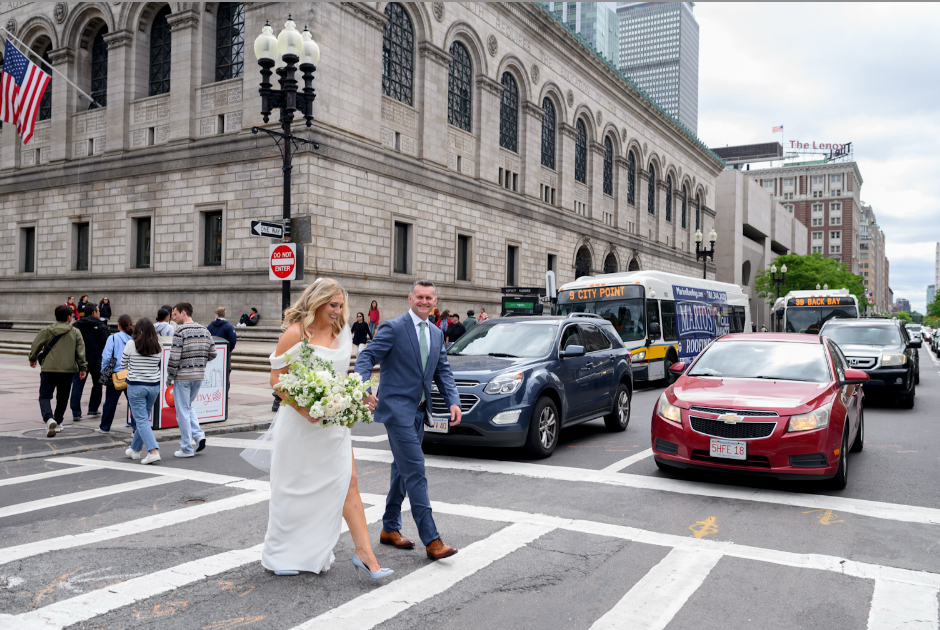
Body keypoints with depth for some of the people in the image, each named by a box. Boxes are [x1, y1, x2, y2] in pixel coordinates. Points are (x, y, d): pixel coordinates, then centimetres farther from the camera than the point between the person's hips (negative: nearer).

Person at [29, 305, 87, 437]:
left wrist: (32, 359, 21)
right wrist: (83, 367, 5)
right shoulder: (75, 332, 1)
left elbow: (35, 345, 3)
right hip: (68, 370, 2)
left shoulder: (47, 330, -1)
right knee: (62, 397, 16)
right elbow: (81, 351, -1)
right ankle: (57, 422, 26)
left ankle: (49, 419, -23)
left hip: (49, 369, -1)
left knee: (45, 396, 1)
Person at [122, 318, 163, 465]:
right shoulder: (158, 346, -1)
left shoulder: (131, 344, -9)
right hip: (154, 386, 4)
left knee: (141, 420, -2)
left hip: (136, 386, -4)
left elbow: (123, 364, 3)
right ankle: (135, 450, 30)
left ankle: (153, 451, -14)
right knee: (143, 418, 17)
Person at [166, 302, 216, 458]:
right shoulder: (204, 330, 6)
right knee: (188, 406, 24)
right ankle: (199, 435, 7)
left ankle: (187, 449, 8)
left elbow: (174, 357, -16)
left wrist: (169, 378, -6)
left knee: (183, 411, 3)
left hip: (183, 377, -6)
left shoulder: (180, 331, -13)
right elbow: (212, 353, 8)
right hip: (199, 375, 7)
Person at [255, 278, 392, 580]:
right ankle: (280, 555, 27)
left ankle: (363, 553, 2)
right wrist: (304, 410, -22)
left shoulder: (341, 333, 8)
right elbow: (276, 379, -12)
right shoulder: (296, 333, -10)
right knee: (291, 489, 9)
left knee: (347, 484, 0)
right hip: (300, 422, -5)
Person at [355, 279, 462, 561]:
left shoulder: (436, 333, 12)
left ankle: (390, 529, 30)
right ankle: (431, 540, -7)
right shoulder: (393, 328, -9)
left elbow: (443, 370, 13)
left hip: (419, 411, 8)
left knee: (402, 470, 17)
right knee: (415, 471, -10)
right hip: (397, 408, -8)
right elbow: (366, 358, -14)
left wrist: (453, 401, -2)